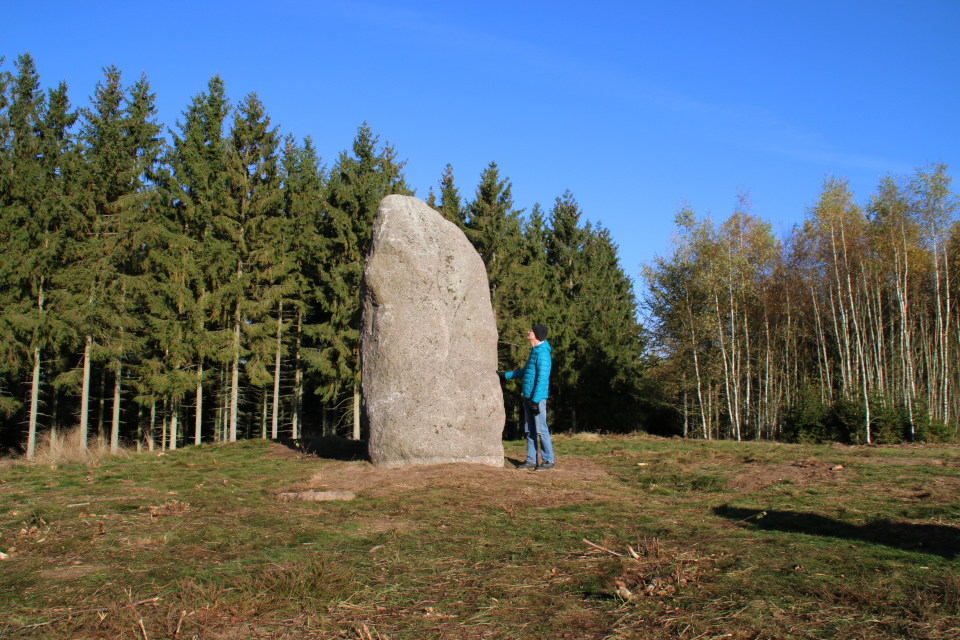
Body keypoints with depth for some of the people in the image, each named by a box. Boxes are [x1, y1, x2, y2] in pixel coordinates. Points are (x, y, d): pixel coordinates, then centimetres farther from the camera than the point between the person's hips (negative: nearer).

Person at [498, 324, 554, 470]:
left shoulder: (542, 353, -12)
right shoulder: (534, 351, 18)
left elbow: (542, 378, -19)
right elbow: (524, 372, 32)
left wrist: (536, 400, -23)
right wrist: (505, 375, 33)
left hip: (537, 398, -9)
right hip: (527, 397, 9)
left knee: (541, 430, -5)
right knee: (530, 431, 10)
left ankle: (548, 460, 2)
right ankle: (531, 461, 14)